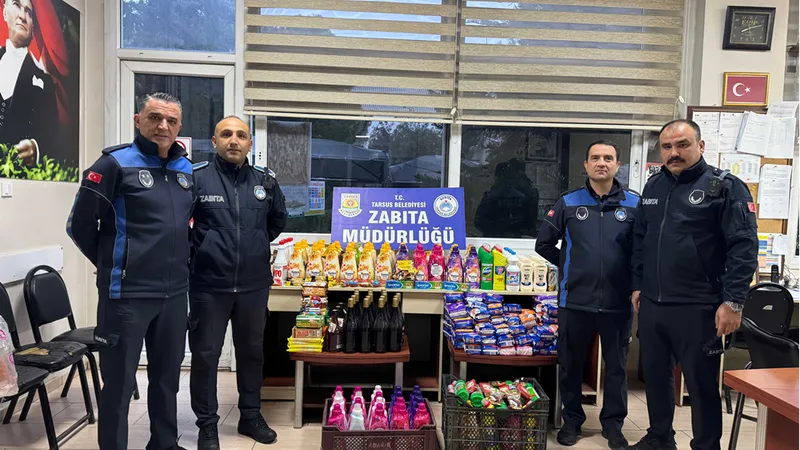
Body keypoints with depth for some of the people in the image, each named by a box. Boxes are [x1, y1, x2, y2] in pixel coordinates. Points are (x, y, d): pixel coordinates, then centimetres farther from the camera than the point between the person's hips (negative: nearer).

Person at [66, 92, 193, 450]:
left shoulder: (187, 170, 8)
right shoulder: (115, 164, -9)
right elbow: (80, 224, -6)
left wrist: (176, 263, 13)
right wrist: (112, 264, 3)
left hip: (175, 292, 6)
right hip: (127, 293, -6)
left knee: (168, 374, 18)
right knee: (119, 381, 6)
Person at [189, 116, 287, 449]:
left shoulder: (265, 181, 4)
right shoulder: (195, 177, -8)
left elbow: (278, 219, 19)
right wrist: (196, 249, -3)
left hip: (254, 285, 4)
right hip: (209, 285, -3)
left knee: (252, 351, 16)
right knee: (205, 355, 7)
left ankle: (251, 416, 33)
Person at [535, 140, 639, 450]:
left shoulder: (634, 204, 0)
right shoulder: (568, 203, 1)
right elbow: (544, 244, 7)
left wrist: (633, 278, -1)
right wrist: (569, 267, 6)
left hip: (618, 301, 0)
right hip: (575, 300, 0)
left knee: (616, 367, 13)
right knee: (571, 365, 12)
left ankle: (613, 424, 30)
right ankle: (572, 420, 30)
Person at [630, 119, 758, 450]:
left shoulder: (725, 187, -7)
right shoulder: (653, 187, 11)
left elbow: (743, 246, -12)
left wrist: (733, 301, -16)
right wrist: (637, 284, 14)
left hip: (698, 308, -6)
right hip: (652, 305, 6)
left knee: (701, 383, 6)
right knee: (655, 374, 17)